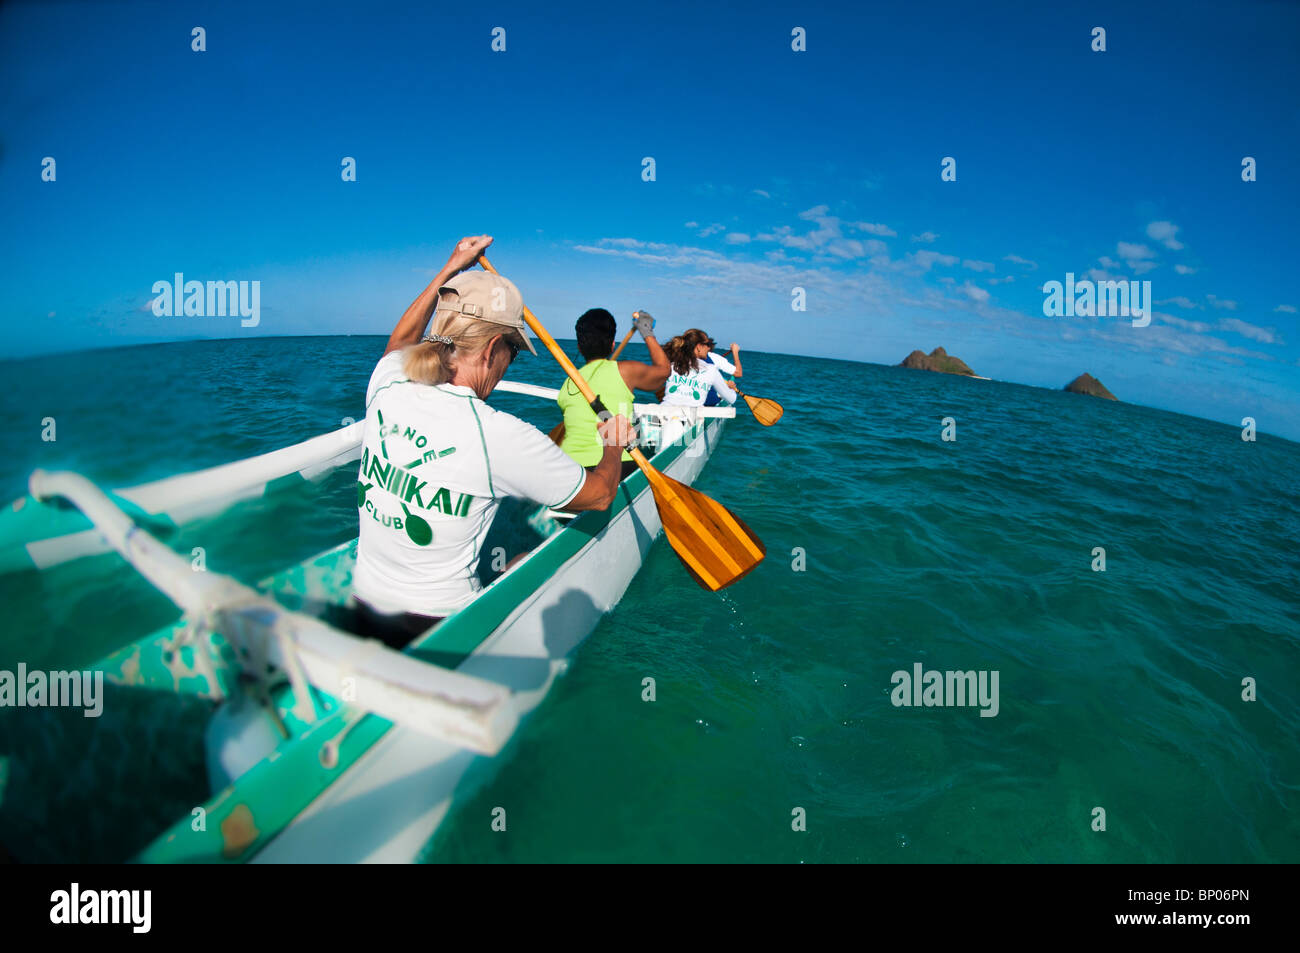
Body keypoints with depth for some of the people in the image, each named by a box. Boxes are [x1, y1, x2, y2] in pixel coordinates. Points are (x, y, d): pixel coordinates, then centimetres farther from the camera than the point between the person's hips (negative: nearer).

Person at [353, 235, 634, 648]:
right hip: (437, 627, -6)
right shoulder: (499, 436, -26)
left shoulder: (384, 388, -8)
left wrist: (451, 269, 28)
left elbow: (399, 343, 20)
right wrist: (613, 447, 12)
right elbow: (599, 495, -10)